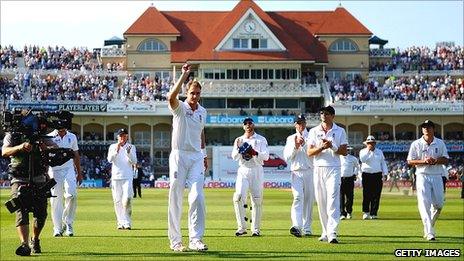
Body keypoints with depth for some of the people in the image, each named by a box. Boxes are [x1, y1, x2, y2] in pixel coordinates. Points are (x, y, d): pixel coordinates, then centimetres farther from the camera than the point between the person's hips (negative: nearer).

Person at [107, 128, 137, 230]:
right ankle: (121, 222, 6)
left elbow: (134, 162, -1)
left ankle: (127, 222, -6)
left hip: (127, 177, -1)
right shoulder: (113, 147, 10)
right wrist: (117, 150, -18)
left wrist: (129, 153, -17)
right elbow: (110, 159, -5)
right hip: (116, 177, 1)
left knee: (127, 198, -15)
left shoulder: (131, 147, 10)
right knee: (117, 201, 0)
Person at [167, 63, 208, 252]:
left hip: (196, 157, 4)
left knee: (197, 197, -9)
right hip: (179, 155, -4)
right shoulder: (180, 108, -5)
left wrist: (204, 155, 22)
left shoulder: (202, 112, 12)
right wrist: (184, 75, -28)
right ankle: (175, 240, 7)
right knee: (175, 199, 0)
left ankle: (195, 239, -9)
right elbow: (171, 97, -28)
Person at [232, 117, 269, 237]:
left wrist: (255, 153, -20)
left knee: (257, 199, -3)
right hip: (243, 171, 1)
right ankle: (241, 227, -10)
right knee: (238, 196, -15)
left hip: (257, 171, -1)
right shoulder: (239, 140, 13)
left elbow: (266, 156, -3)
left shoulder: (261, 140, 8)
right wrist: (238, 148, -16)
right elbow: (234, 157, 2)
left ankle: (256, 229, 3)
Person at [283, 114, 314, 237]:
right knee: (298, 197, -18)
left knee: (309, 199, 2)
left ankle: (307, 228, 11)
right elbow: (286, 157, 5)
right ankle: (296, 226, -31)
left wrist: (304, 144, -14)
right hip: (296, 172, -1)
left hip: (309, 172, 1)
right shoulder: (290, 139, 14)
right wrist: (295, 147, -7)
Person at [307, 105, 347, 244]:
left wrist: (332, 146, -14)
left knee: (333, 200, -14)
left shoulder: (340, 131, 7)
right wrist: (322, 147, -14)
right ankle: (325, 232, 13)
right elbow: (309, 152, 3)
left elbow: (344, 151, 2)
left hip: (333, 169, -3)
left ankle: (332, 233, -22)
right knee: (321, 201, 4)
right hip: (318, 169, 3)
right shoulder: (314, 131, 11)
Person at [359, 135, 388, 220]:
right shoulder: (363, 151, 7)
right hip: (367, 175, -2)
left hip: (377, 175, 2)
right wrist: (368, 150, -15)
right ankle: (366, 212, -2)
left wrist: (385, 174, 5)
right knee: (367, 195, -6)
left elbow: (383, 163, 15)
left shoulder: (379, 152, 16)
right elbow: (362, 159, -13)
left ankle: (373, 213, 0)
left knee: (376, 195, -2)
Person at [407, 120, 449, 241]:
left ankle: (429, 226, 28)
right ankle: (429, 233, -19)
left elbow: (446, 159, 6)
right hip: (422, 176, -3)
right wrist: (423, 161, -17)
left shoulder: (440, 143, 10)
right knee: (425, 204, -14)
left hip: (437, 177, 3)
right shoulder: (416, 144, 3)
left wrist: (435, 160, -14)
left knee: (439, 204, 4)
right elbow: (410, 161, -1)